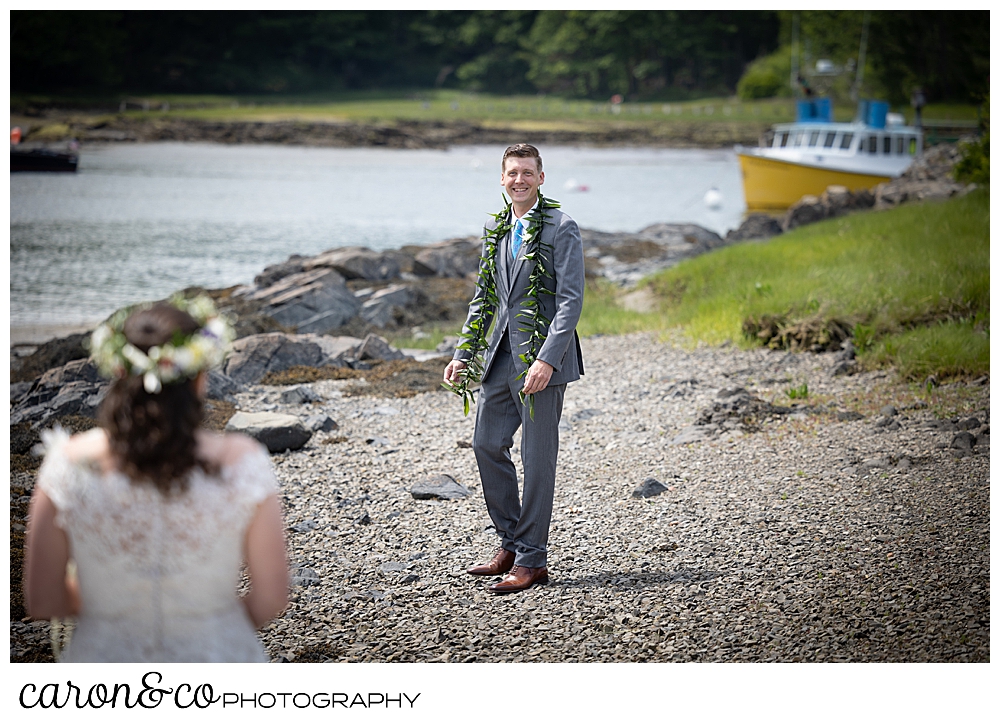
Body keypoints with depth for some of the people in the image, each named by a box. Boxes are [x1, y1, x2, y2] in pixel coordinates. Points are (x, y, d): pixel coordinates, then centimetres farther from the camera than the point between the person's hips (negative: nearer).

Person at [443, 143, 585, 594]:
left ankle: (532, 560, 6)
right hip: (502, 354, 7)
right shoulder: (495, 230, 13)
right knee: (487, 444, 10)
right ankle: (511, 543, 25)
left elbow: (571, 300, -14)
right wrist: (464, 354, 11)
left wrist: (547, 360, -22)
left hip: (543, 357, -7)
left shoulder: (561, 229, -8)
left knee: (537, 457, -2)